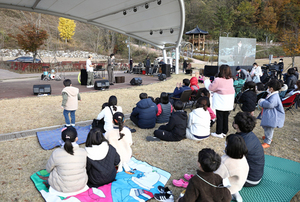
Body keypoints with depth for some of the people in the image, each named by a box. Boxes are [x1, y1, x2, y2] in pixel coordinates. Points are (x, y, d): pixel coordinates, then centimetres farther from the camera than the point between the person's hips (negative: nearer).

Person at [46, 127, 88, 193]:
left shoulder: (56, 153, -22)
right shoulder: (83, 152, -18)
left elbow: (48, 169, -4)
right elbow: (85, 166, 0)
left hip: (63, 188, -1)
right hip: (82, 185, 2)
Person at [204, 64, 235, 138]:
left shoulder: (218, 80, -16)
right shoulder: (231, 80, 4)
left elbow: (210, 88, -5)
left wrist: (206, 81, 12)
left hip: (220, 103, -6)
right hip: (229, 102, 6)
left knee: (220, 117, 2)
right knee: (226, 117, 14)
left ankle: (219, 133, 10)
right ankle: (224, 132, 24)